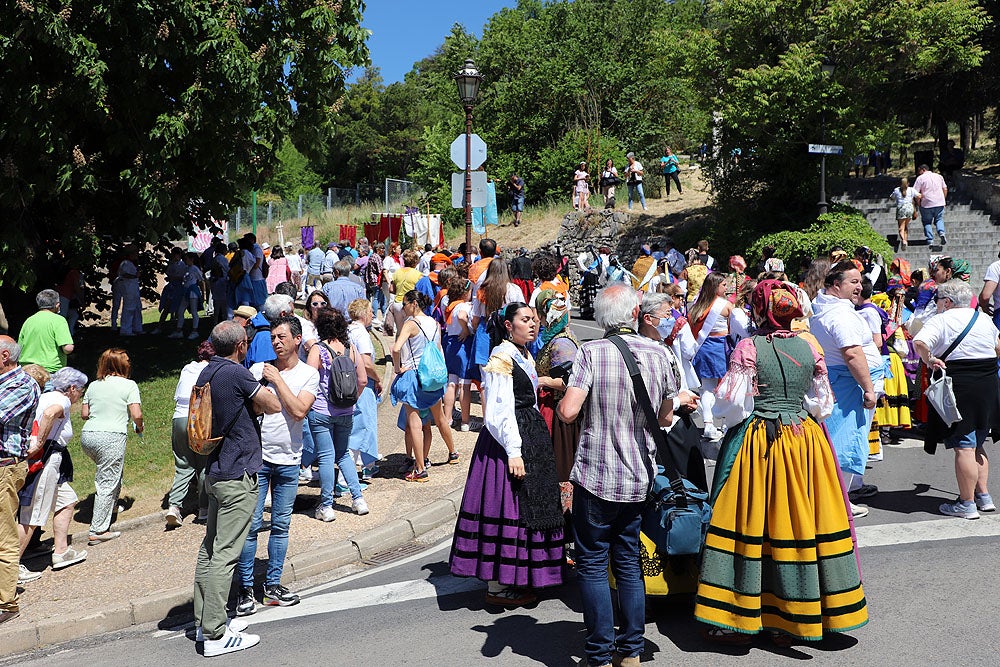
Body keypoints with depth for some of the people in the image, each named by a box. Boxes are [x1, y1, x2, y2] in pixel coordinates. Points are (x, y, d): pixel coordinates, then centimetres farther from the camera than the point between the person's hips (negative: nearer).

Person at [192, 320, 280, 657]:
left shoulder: (206, 373, 11)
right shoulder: (236, 373, -17)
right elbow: (274, 406, -11)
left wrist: (251, 403, 7)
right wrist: (259, 397, 6)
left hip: (215, 472, 10)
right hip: (238, 476, -10)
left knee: (210, 548, 15)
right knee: (225, 553, -6)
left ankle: (204, 621, 25)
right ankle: (215, 635, -1)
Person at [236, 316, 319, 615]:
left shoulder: (308, 374, 1)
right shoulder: (258, 370, 3)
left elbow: (299, 411, -13)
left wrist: (277, 379, -11)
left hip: (288, 461, 1)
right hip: (257, 457, -1)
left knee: (280, 526, 9)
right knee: (251, 524, -1)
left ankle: (272, 586, 20)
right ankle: (246, 590, 9)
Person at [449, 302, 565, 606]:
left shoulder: (524, 355, 15)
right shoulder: (501, 357, -14)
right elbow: (500, 410, -20)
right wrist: (513, 451, -24)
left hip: (531, 438, 10)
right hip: (509, 441, -10)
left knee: (526, 506, 14)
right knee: (506, 507, -4)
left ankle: (516, 579, 26)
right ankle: (497, 587, 6)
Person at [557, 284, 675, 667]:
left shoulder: (591, 352, -13)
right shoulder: (657, 353, 0)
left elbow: (568, 411, -21)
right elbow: (665, 418, 10)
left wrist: (562, 402, 1)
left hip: (596, 477, -4)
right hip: (640, 478, 5)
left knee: (592, 564, 6)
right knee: (629, 563, 16)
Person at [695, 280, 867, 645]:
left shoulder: (748, 348, -10)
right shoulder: (809, 345, 2)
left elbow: (732, 401, -11)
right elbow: (823, 401, 7)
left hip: (757, 442, -3)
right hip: (805, 441, 4)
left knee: (752, 523, 4)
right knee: (802, 521, 10)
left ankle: (739, 619, 12)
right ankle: (792, 618, 21)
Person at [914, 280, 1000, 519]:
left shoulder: (940, 321, -8)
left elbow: (919, 343, -26)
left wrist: (929, 360, -10)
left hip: (959, 388, -7)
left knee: (964, 447, -5)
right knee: (977, 445, 18)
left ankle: (967, 504, -1)